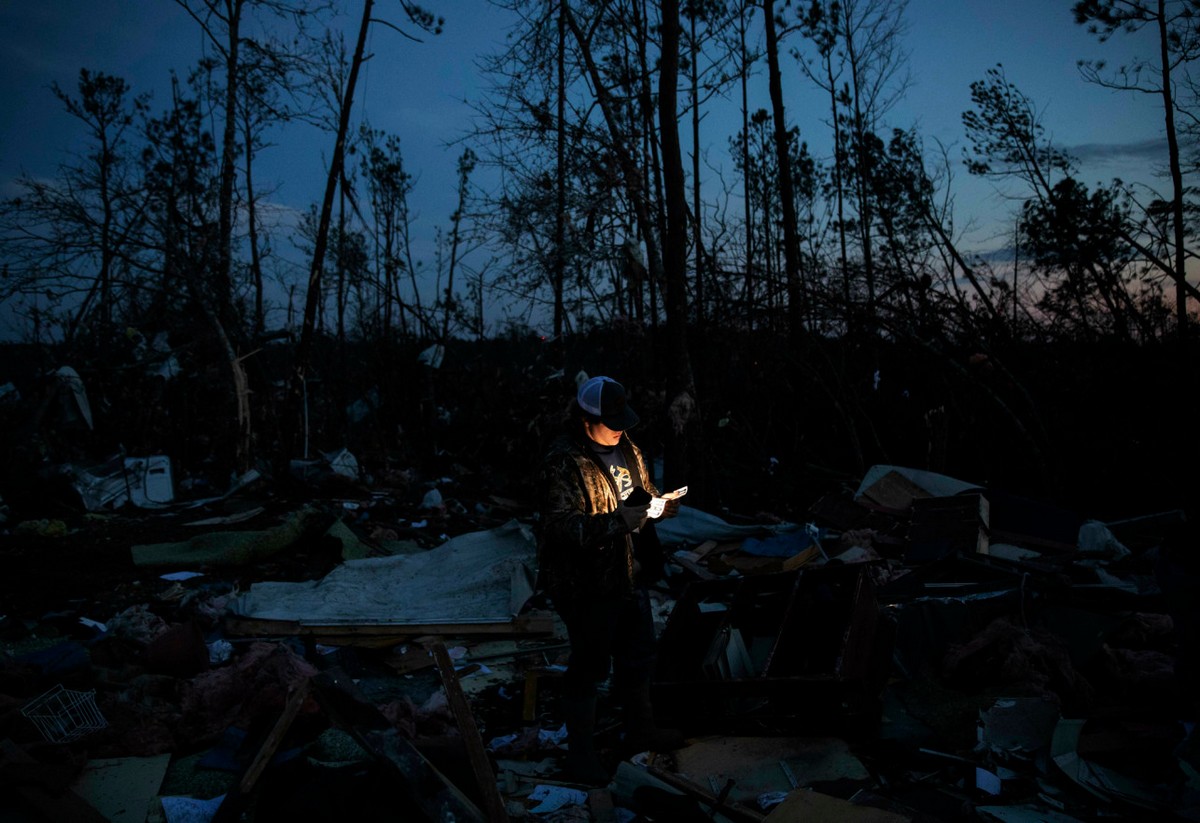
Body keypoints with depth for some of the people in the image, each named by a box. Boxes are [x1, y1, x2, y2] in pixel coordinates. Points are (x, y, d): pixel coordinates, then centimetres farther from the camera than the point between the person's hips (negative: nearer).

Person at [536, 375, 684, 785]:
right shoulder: (563, 463, -21)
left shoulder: (624, 447, 4)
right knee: (590, 665, 6)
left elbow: (644, 493, 17)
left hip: (628, 574, 8)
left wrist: (662, 504, -7)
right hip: (587, 585, -8)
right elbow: (561, 526, -28)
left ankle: (640, 729, 44)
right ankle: (580, 752, 25)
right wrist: (619, 521, -31)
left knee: (639, 654, 22)